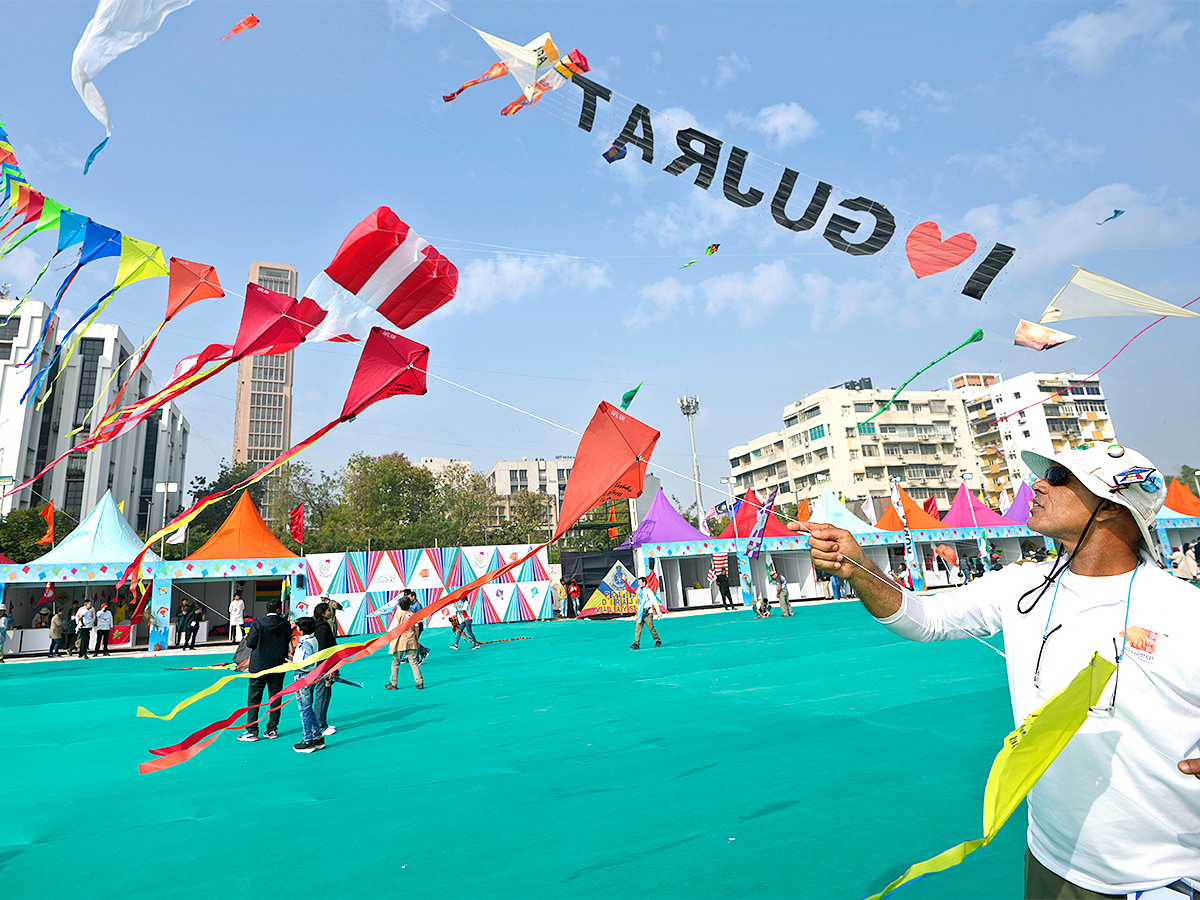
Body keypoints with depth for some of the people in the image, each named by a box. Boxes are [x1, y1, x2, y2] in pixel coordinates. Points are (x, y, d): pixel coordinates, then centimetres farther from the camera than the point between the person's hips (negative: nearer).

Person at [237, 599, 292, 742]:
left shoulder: (258, 623, -9)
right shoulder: (285, 624, -2)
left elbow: (250, 643, -9)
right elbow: (288, 643, 5)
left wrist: (248, 637, 11)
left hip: (259, 666, -2)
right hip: (278, 666, 3)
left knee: (254, 698, 5)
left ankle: (252, 731, 5)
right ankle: (272, 730, 14)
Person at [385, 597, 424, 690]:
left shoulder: (398, 615, -7)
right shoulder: (413, 615, 3)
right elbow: (416, 629, 8)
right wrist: (416, 640, 18)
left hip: (399, 642, -3)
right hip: (411, 642, 3)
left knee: (395, 663, 9)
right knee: (414, 662, 5)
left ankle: (393, 684, 15)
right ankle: (420, 682, 1)